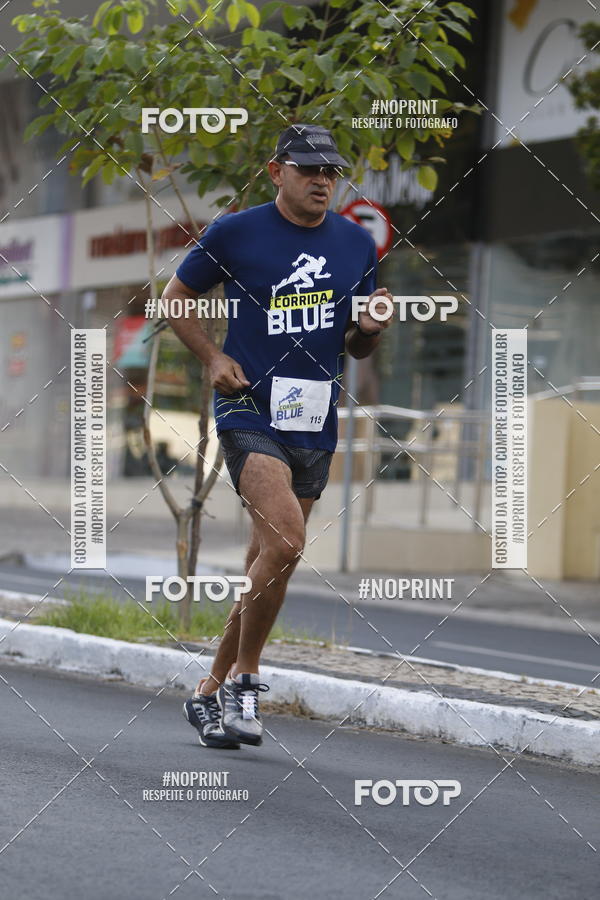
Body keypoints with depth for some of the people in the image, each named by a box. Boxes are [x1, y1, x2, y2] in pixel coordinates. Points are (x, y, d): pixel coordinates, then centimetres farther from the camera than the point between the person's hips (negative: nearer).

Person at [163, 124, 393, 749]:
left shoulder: (358, 244, 10)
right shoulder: (234, 233, -3)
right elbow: (175, 298, 9)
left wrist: (370, 329, -4)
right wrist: (212, 357, -5)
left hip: (316, 423, 5)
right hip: (250, 410, -5)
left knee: (267, 566, 9)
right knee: (284, 539, -24)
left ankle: (211, 692, 23)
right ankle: (243, 680, -7)